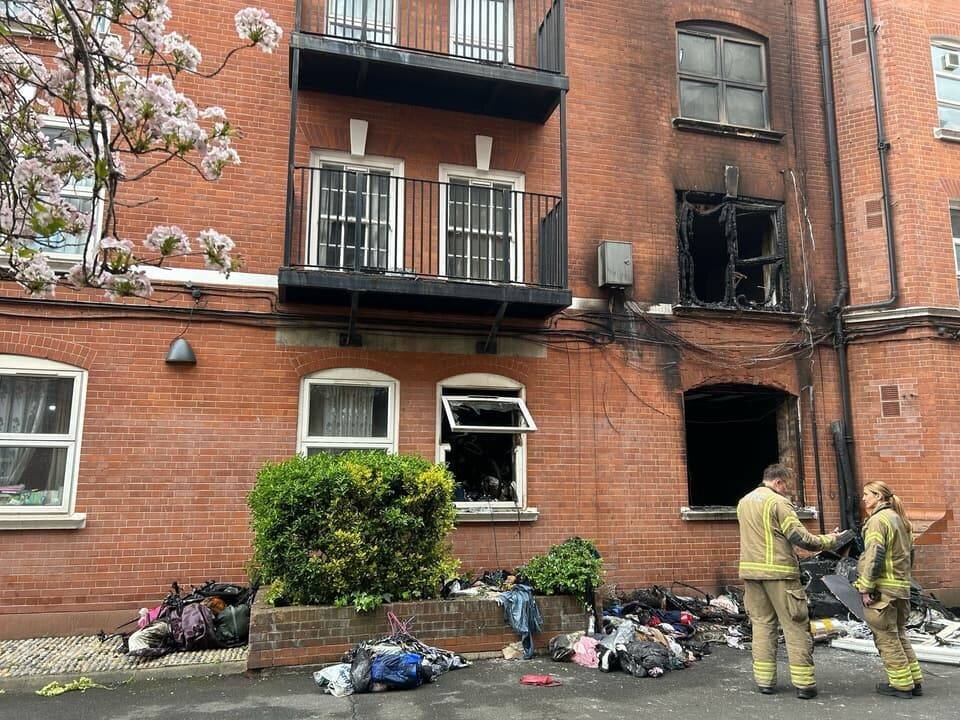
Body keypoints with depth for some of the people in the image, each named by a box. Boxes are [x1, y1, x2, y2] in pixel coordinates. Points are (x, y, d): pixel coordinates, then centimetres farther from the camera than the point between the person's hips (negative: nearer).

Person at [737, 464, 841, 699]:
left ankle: (764, 680, 11)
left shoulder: (744, 502, 13)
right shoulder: (778, 502, -10)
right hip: (778, 572, -6)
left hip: (750, 571, 6)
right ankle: (804, 683, 7)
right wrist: (828, 541, 4)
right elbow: (800, 538, -12)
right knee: (796, 627, 3)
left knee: (762, 624, 11)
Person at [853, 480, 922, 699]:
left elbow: (874, 556, -21)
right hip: (902, 587, 9)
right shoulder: (900, 519, 15)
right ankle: (915, 681, 23)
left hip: (882, 589, -9)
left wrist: (865, 588, -17)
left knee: (887, 639, 2)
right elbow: (908, 553, 21)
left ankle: (902, 684, 8)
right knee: (899, 636, 19)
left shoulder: (878, 520, -14)